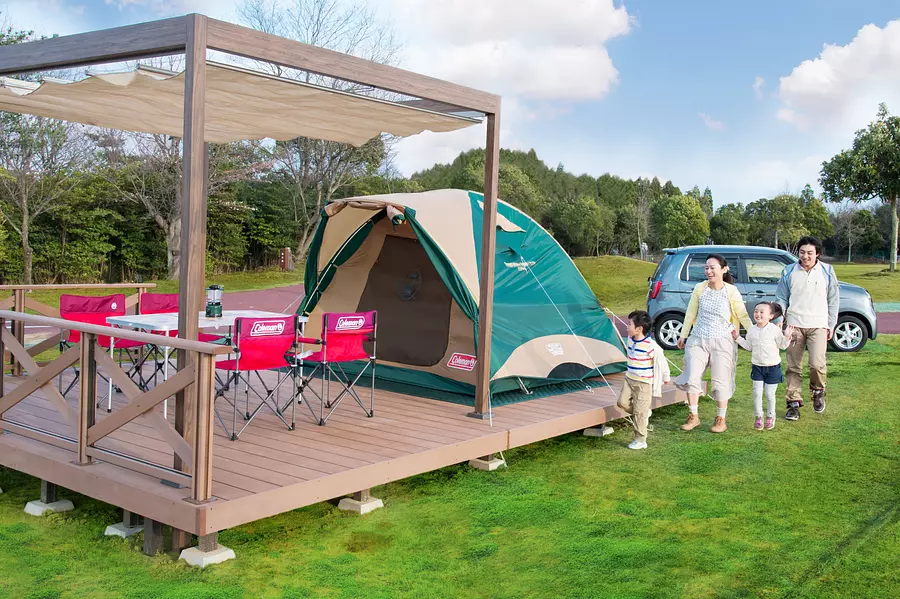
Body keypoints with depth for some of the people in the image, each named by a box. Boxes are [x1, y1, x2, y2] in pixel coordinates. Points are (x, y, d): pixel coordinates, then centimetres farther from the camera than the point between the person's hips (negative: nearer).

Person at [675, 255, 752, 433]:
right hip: (698, 340, 2)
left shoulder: (731, 291, -7)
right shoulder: (700, 288, -1)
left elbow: (743, 316, 1)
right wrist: (683, 336, 14)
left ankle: (721, 419, 18)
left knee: (720, 381, 3)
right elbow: (690, 314, 10)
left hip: (722, 341, -2)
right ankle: (693, 416, 12)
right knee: (691, 377, -3)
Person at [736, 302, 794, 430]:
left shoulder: (775, 329, -10)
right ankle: (758, 417, 11)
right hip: (757, 367, 3)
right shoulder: (751, 330, 1)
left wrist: (786, 337, -20)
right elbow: (748, 346, 13)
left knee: (770, 394, 4)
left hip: (773, 367, -3)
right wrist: (738, 338, 8)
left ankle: (770, 416, 22)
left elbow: (782, 345, -3)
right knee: (757, 393, -2)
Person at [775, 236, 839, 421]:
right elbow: (781, 298, 10)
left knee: (817, 364, -15)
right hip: (794, 325, 1)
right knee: (793, 367, 2)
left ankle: (818, 391, 15)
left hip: (818, 325, -1)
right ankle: (794, 403, 11)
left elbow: (833, 299, 11)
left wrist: (831, 324, 8)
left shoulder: (827, 271, 6)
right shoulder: (789, 272, 6)